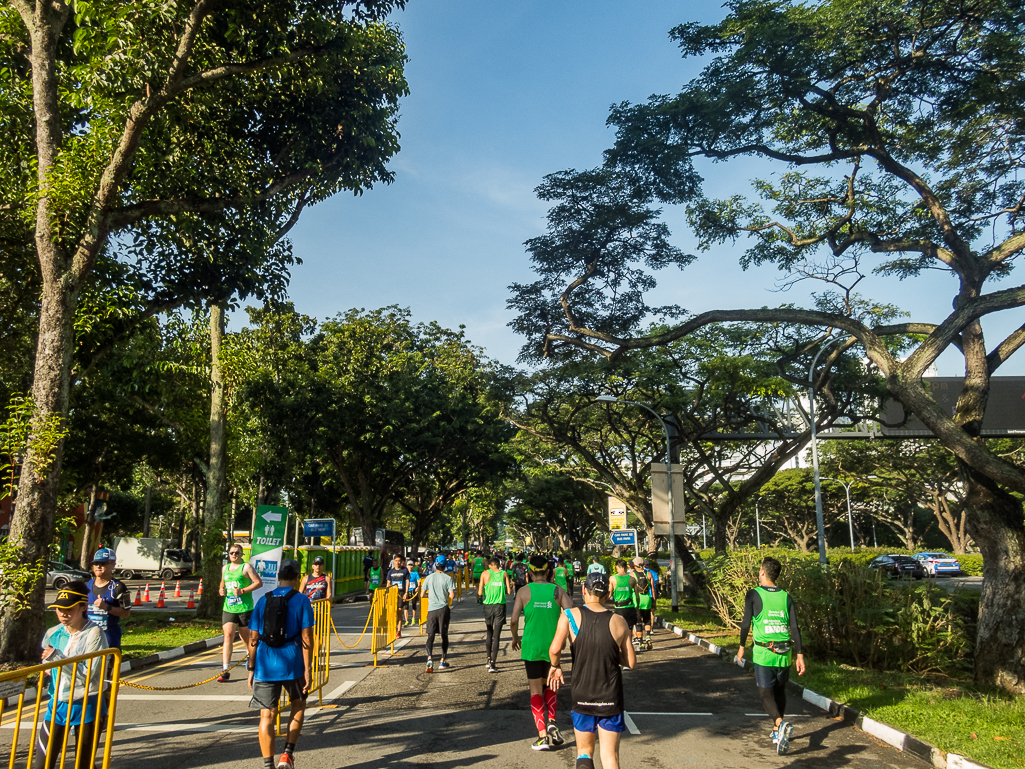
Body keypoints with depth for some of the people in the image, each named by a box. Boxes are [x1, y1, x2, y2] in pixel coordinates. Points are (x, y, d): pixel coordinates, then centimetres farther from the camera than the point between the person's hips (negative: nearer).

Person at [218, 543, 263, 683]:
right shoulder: (225, 568, 15)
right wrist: (221, 590, 7)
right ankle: (225, 671, -9)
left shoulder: (246, 567, -4)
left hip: (244, 608, -4)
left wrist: (242, 591, -17)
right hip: (228, 608, 4)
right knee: (228, 636, -8)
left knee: (245, 636, 9)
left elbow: (259, 582, -9)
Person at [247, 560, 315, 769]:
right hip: (292, 664, -2)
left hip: (265, 665, 2)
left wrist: (251, 669, 13)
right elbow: (306, 637, -8)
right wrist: (308, 669, -4)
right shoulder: (302, 600, -2)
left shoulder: (263, 600, 7)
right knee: (298, 705, 21)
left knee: (267, 716, 8)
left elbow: (253, 638, 6)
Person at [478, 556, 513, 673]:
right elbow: (508, 592, 0)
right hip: (500, 606, -1)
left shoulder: (485, 574, 1)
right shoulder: (504, 574, 3)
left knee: (489, 633, 20)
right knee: (496, 635, 0)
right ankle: (493, 664, -5)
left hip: (488, 605, 1)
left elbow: (480, 593, -2)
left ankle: (489, 659, 21)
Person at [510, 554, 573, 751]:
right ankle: (551, 722, 7)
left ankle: (542, 736, 4)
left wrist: (515, 638, 8)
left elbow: (514, 620, -9)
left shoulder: (524, 591, -4)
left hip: (531, 646, -2)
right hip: (553, 646, 2)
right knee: (549, 686, 24)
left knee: (536, 691, 7)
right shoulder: (558, 590, -1)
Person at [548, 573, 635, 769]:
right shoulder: (619, 622, -5)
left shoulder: (570, 616, -9)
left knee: (584, 751, 19)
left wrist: (555, 666, -1)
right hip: (611, 698, 0)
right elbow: (631, 662, 0)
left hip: (581, 696, 0)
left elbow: (554, 650, -21)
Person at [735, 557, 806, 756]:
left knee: (766, 693, 0)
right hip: (784, 653, 4)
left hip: (763, 652, -4)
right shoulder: (786, 597, 5)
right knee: (779, 690, 20)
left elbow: (746, 623, -5)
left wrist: (741, 647, 7)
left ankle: (780, 723, -25)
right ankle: (777, 731, 28)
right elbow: (795, 628, 1)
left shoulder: (753, 594, -4)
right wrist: (799, 655, 4)